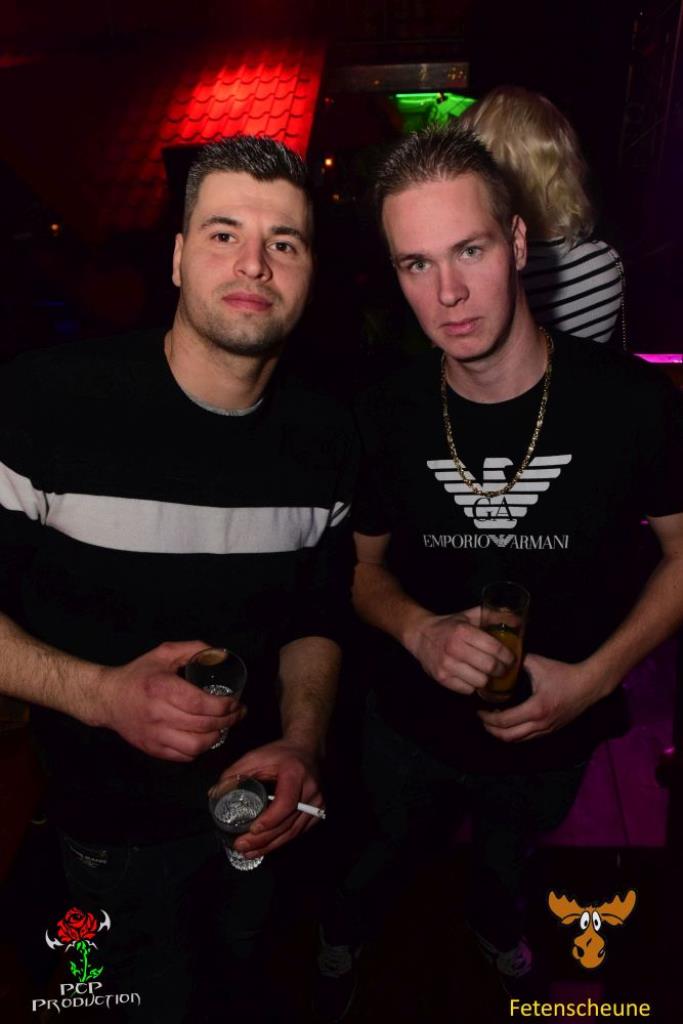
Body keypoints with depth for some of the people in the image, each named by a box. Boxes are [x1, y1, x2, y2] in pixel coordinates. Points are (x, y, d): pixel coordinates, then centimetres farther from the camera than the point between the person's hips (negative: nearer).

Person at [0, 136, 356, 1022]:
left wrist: (301, 745, -16)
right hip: (115, 816, -4)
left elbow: (316, 616, -1)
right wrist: (103, 694, -32)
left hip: (258, 800, 4)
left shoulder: (326, 438, -11)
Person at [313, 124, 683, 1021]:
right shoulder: (387, 416, -18)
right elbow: (364, 565, -4)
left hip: (557, 735, 0)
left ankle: (496, 925, 69)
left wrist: (596, 676, -23)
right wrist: (420, 632, -25)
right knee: (387, 854, 29)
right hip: (414, 726, 0)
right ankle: (341, 943, 65)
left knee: (513, 855, 32)